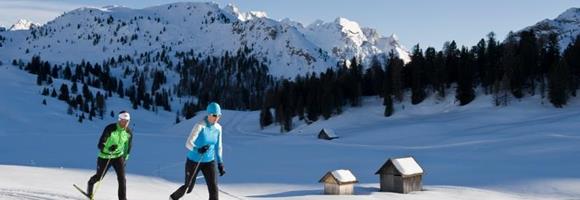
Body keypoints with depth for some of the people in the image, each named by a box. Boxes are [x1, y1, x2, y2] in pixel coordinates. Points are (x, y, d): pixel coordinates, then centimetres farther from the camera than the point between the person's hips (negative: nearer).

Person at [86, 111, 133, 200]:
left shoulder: (129, 132, -9)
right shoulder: (110, 129, -23)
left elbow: (128, 146, 9)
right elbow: (100, 145, -25)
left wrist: (125, 158, 13)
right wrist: (108, 149, -44)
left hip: (118, 156, 2)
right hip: (105, 156, -2)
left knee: (122, 178, -15)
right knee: (99, 177, 17)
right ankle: (90, 183, 51)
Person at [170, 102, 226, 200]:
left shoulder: (218, 128, -4)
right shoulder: (200, 126, -20)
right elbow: (188, 143, -25)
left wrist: (220, 163, 9)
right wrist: (198, 150, -45)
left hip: (209, 162, 4)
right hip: (194, 161, -4)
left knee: (213, 188, -11)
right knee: (188, 188, 12)